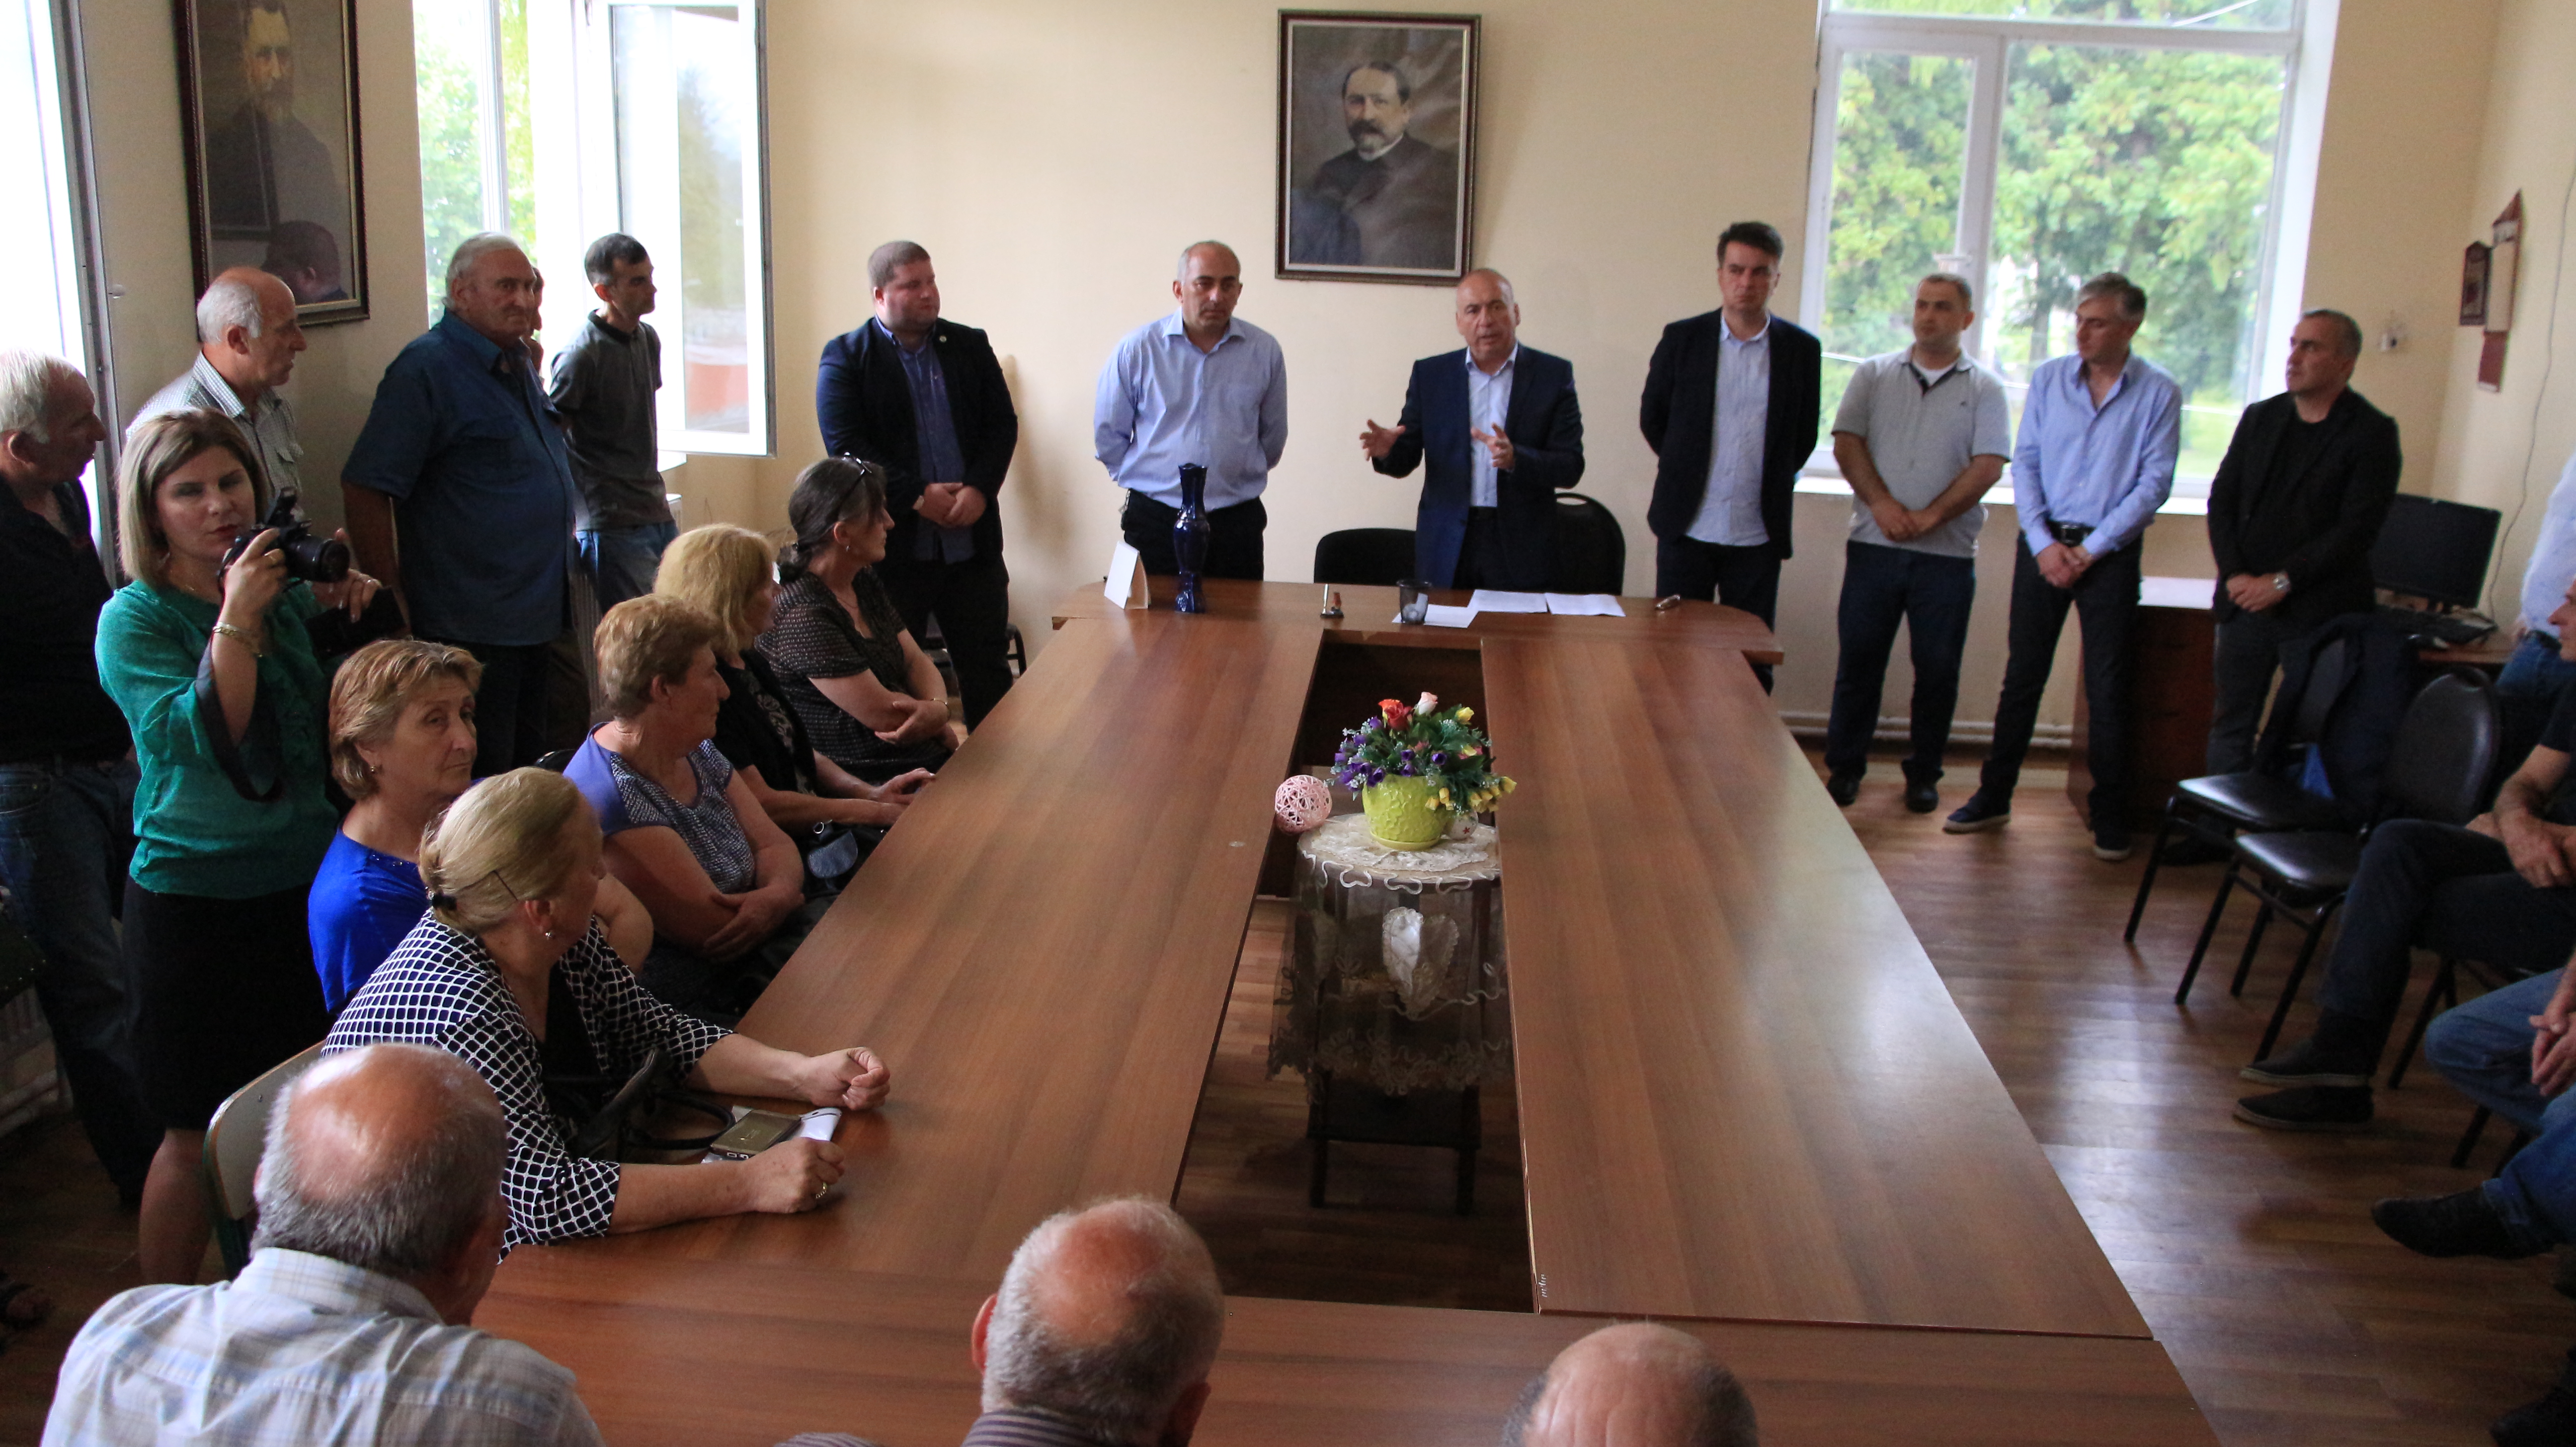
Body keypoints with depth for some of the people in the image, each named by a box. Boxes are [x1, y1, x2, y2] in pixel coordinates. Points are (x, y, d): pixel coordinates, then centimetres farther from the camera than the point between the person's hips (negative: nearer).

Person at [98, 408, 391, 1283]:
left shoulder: (287, 593, 5)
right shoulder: (135, 619, -10)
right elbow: (202, 738, -22)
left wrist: (349, 609, -3)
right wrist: (237, 620, -27)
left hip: (306, 883, 6)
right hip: (193, 901, -5)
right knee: (199, 1136, 2)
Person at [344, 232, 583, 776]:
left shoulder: (518, 364, 14)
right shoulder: (426, 368, -12)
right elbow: (365, 491, -17)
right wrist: (391, 607, -18)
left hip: (542, 619, 9)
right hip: (472, 628, -9)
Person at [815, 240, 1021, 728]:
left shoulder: (971, 346, 11)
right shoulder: (845, 357, -1)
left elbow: (1003, 426, 7)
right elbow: (846, 445, -9)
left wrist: (979, 489, -10)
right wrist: (918, 496, -16)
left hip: (972, 537, 3)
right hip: (891, 542, -3)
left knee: (989, 666, 8)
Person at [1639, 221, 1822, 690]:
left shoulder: (1802, 350, 1)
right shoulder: (1682, 338, 1)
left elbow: (1804, 436, 11)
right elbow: (1652, 418, 11)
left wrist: (1771, 483, 9)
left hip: (1759, 533, 0)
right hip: (1687, 528, 0)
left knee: (1752, 661, 6)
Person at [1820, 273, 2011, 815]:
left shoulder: (1985, 389, 5)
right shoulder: (1874, 374, 10)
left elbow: (1988, 465, -5)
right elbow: (1846, 444, 0)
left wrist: (1931, 516, -15)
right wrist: (1882, 504, -14)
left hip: (1948, 553, -1)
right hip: (1874, 546, 1)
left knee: (1938, 668, 5)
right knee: (1859, 659, 4)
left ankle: (1925, 774, 19)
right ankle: (1845, 767, 16)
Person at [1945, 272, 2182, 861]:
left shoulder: (2159, 393, -3)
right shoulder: (2049, 378, 5)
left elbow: (2155, 482, -6)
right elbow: (2024, 463, 4)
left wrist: (2092, 549, -11)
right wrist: (2043, 542, -7)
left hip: (2109, 551, -2)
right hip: (2043, 542, 2)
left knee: (2107, 686, 1)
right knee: (2023, 675, 6)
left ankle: (2109, 814, 13)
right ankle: (1994, 796, 17)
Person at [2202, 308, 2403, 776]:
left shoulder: (2373, 432, -4)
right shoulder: (2260, 418, 12)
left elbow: (2358, 528, -11)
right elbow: (2222, 501, 9)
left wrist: (2282, 582, -15)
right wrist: (2234, 574, -6)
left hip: (2321, 613, -5)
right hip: (2246, 599, 5)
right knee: (2230, 724, 8)